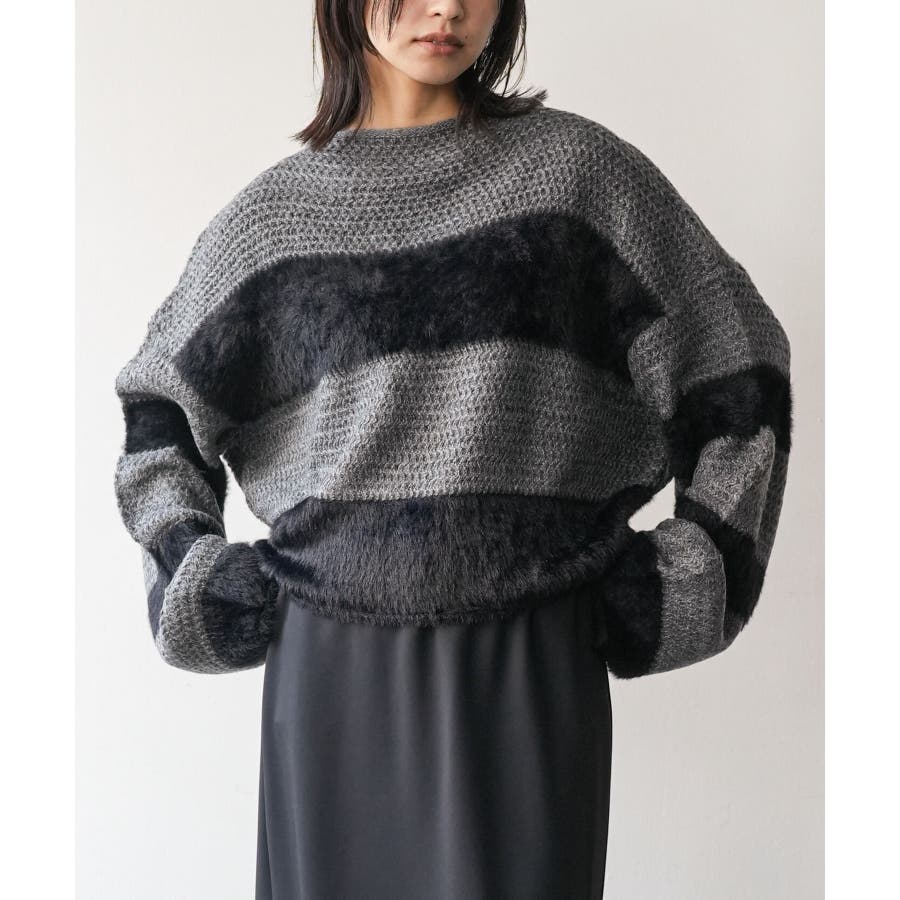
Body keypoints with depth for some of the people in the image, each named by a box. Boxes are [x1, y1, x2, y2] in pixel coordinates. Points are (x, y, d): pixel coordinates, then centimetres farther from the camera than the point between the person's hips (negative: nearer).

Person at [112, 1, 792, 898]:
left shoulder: (576, 166, 2)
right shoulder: (275, 210, 6)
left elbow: (738, 365, 5)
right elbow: (157, 398, 18)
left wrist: (687, 578, 1)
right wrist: (191, 573, 6)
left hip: (529, 669, -1)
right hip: (336, 664, 2)